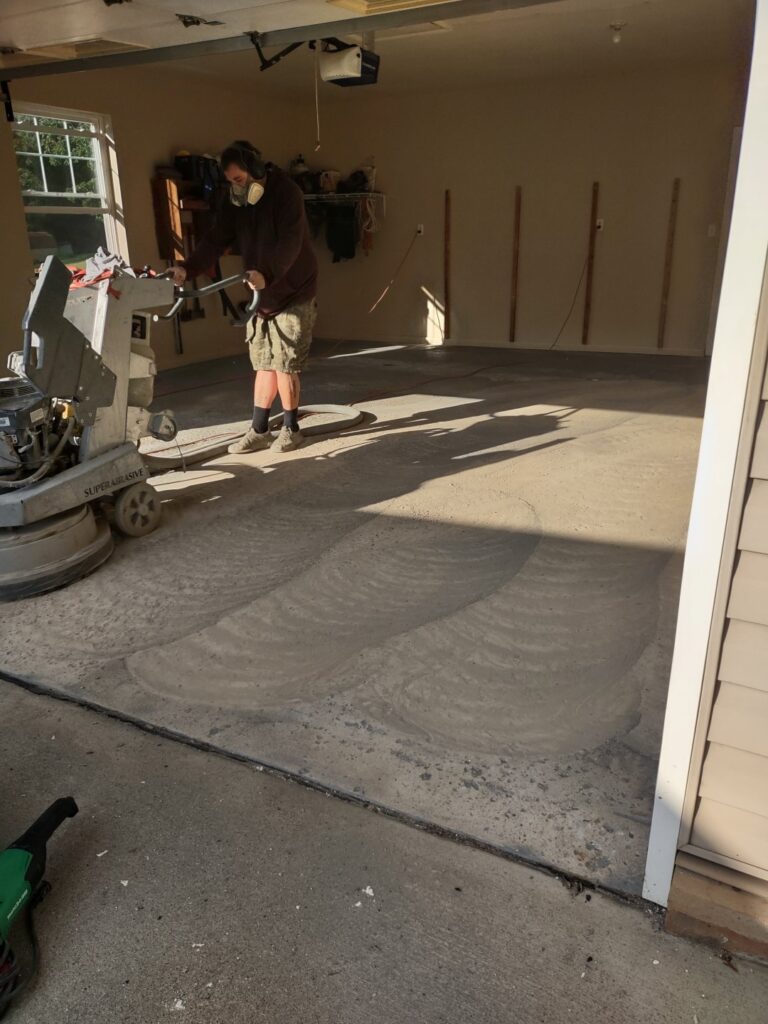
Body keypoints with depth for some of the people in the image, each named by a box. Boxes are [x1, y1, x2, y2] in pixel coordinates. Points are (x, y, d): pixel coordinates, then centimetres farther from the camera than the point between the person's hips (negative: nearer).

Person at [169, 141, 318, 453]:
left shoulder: (286, 193, -15)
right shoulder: (235, 202, 5)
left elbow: (290, 244, -26)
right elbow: (216, 240, -3)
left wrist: (266, 275, -42)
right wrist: (188, 268, -19)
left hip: (293, 293, -6)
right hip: (261, 296, 7)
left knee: (285, 364, -4)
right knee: (264, 363, 8)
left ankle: (291, 429, 10)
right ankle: (259, 430, 15)